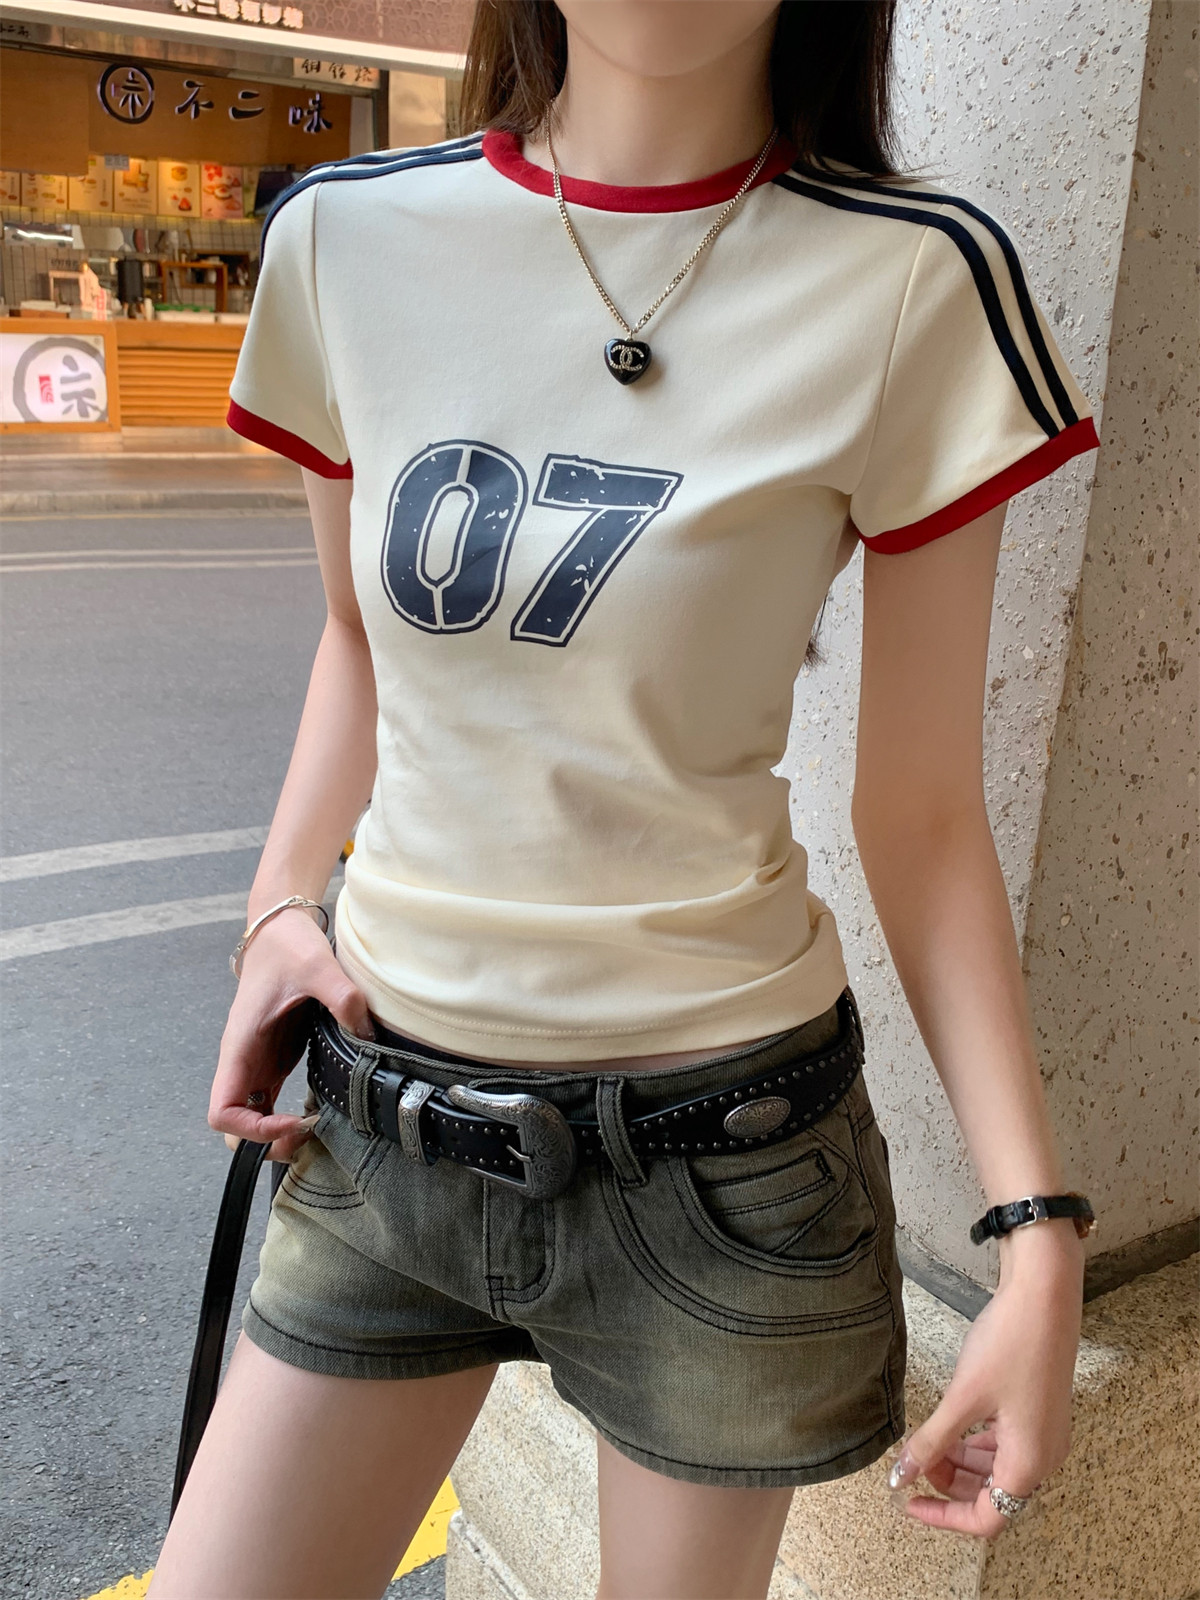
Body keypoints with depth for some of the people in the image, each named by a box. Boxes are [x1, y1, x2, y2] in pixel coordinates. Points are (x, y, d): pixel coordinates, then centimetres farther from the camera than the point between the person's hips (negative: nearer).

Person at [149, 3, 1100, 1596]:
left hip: (715, 1147, -2)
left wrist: (1039, 1235, -10)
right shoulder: (346, 236, -2)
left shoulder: (915, 284, -11)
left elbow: (923, 815, -7)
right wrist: (281, 905, 0)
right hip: (388, 1104, 3)